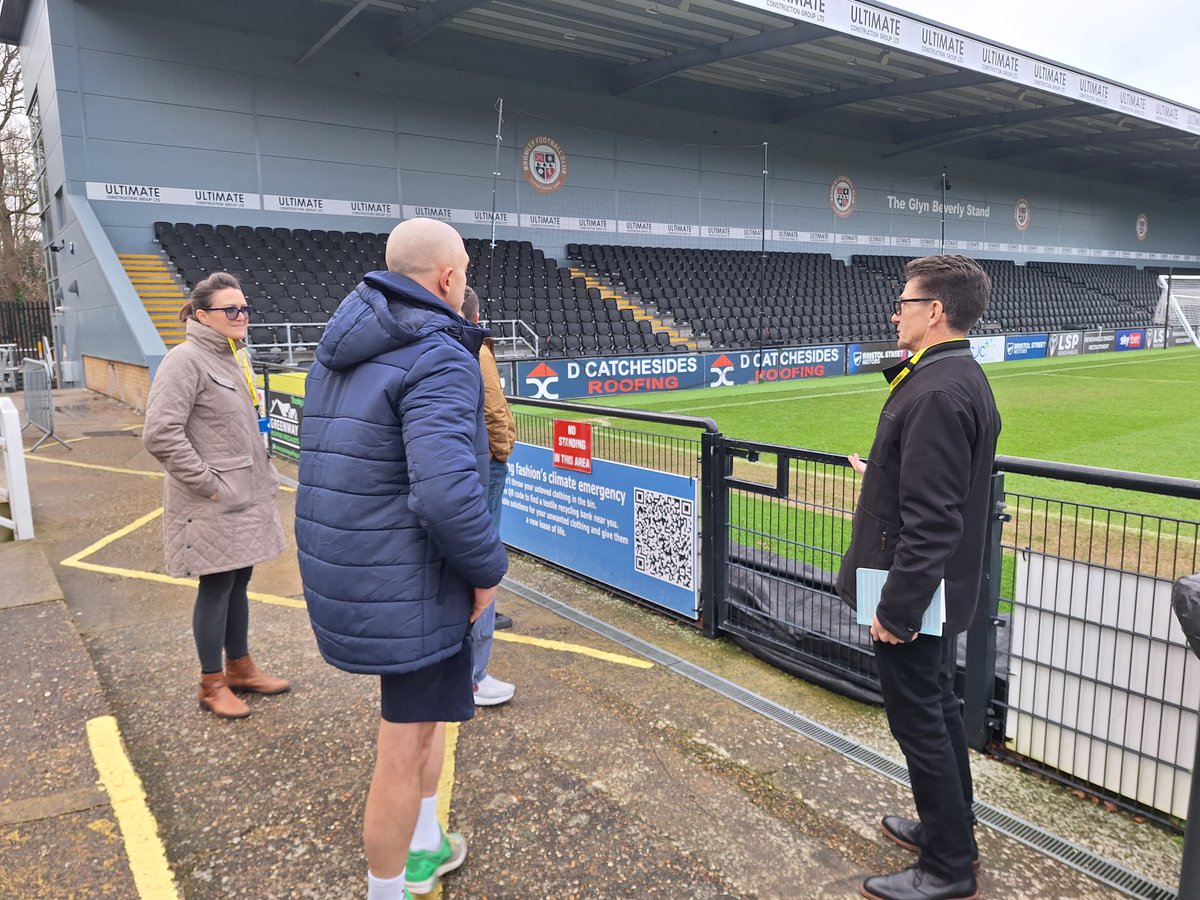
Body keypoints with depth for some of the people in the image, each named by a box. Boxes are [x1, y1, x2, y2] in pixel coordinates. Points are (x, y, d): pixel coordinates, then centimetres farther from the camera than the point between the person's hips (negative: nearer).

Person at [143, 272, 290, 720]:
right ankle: (212, 684, 20)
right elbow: (160, 433, -23)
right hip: (213, 505, -8)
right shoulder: (186, 361, -16)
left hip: (245, 497, 8)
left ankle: (240, 667, 32)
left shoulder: (234, 356, 11)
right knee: (216, 587, 3)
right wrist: (206, 482, -19)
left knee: (239, 582, 17)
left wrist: (261, 476, 14)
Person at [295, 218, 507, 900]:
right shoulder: (440, 358, -20)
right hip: (408, 587, -10)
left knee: (429, 709, 26)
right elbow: (446, 493, -31)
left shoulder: (343, 350, 10)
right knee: (406, 750, 6)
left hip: (346, 573, 10)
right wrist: (489, 568, -15)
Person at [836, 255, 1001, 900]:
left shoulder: (935, 394, -24)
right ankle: (949, 828, 41)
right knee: (939, 709, 22)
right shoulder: (964, 378, 8)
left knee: (919, 721, 4)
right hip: (944, 588, 10)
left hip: (914, 592, -10)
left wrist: (896, 608, -23)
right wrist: (883, 474, 26)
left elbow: (931, 520, -27)